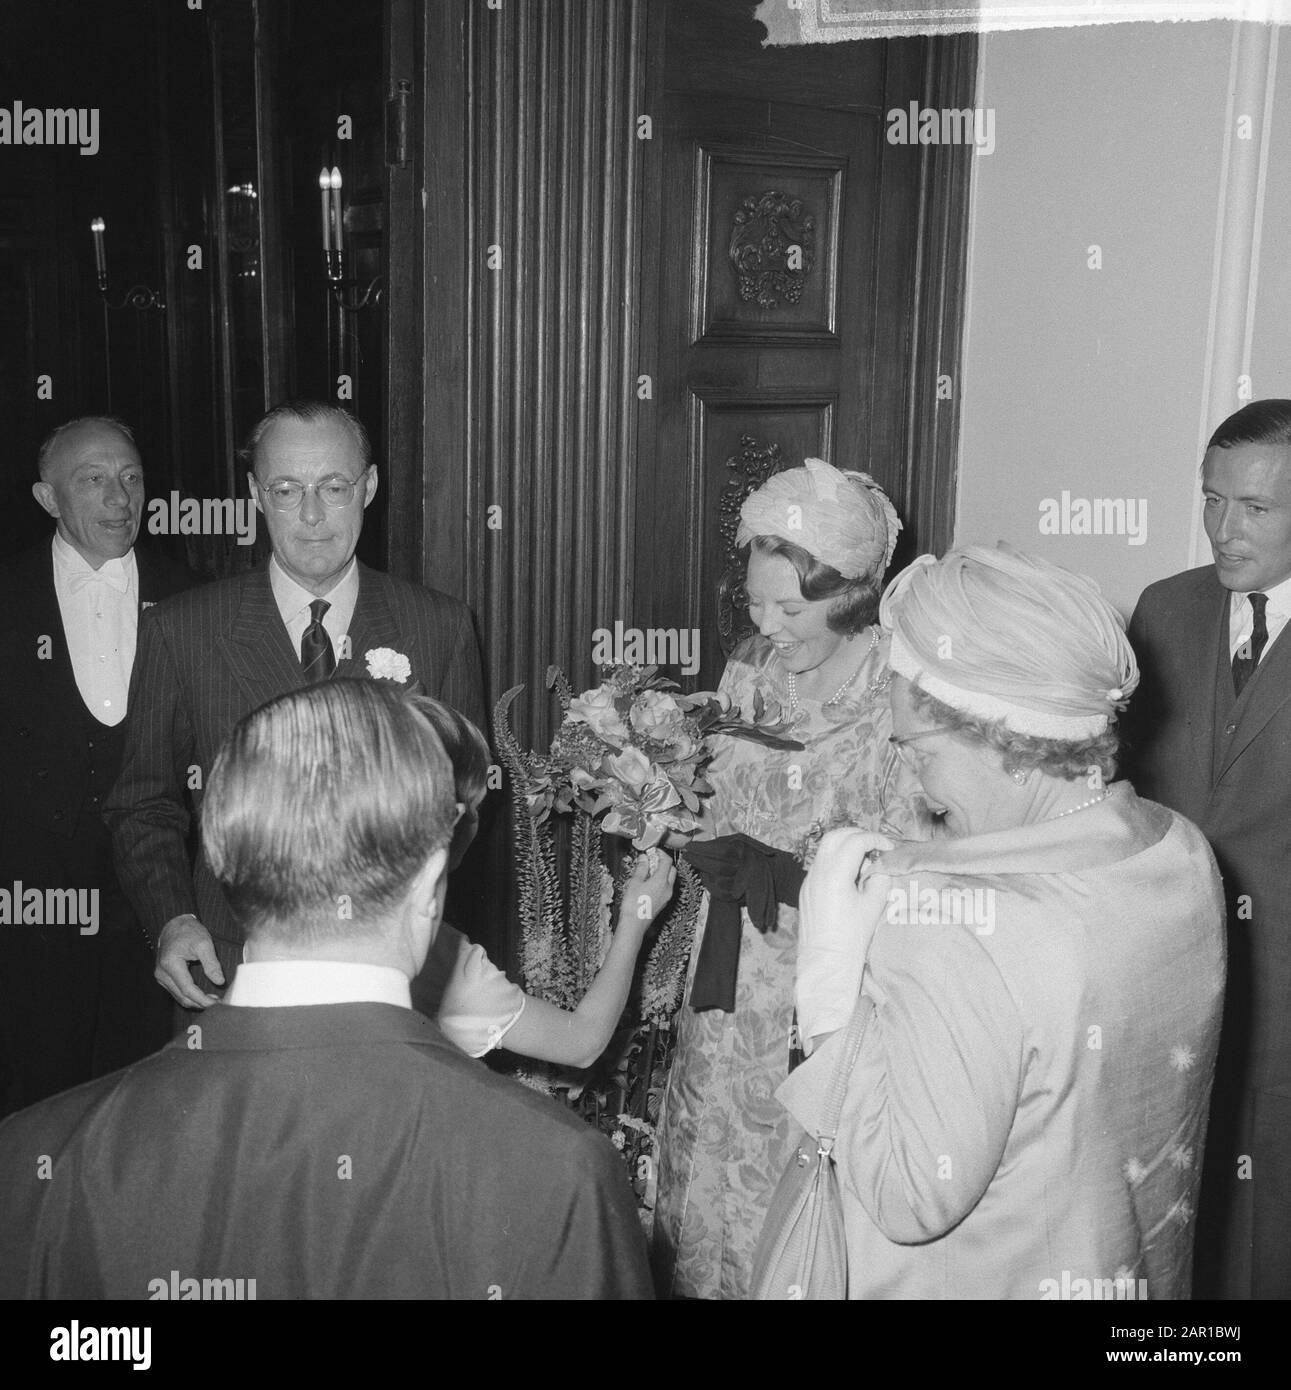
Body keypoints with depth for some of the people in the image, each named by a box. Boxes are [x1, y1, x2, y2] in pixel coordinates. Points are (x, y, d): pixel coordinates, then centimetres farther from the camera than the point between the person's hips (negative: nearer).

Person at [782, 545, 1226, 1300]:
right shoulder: (1183, 849, -9)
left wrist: (837, 965, -24)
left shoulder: (962, 926, -34)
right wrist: (899, 892, -5)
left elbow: (912, 1202, -26)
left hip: (990, 1278, -6)